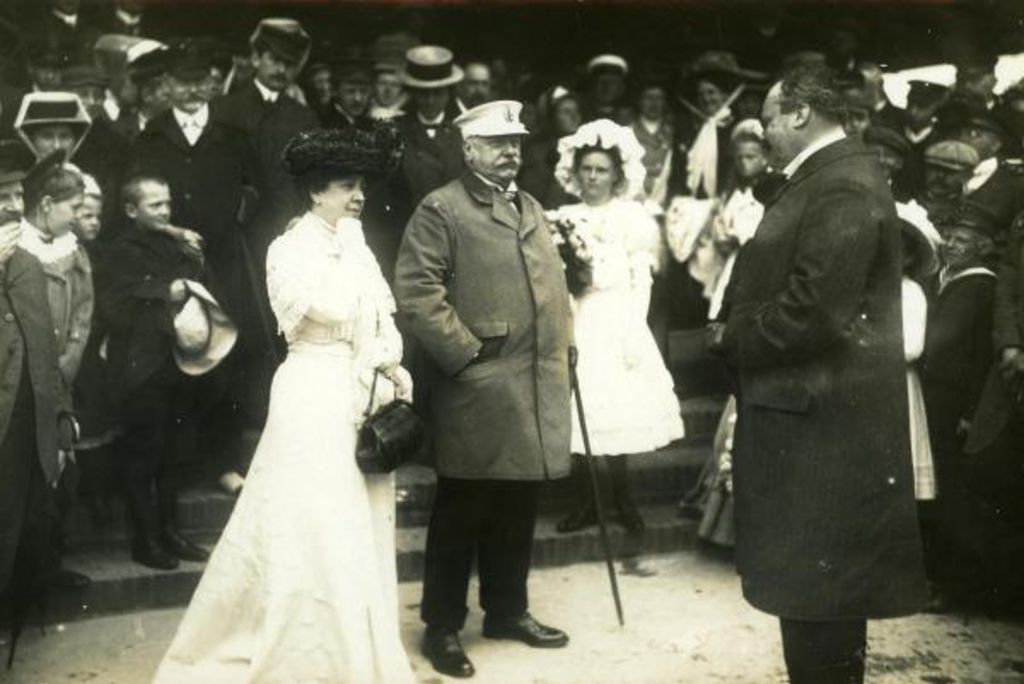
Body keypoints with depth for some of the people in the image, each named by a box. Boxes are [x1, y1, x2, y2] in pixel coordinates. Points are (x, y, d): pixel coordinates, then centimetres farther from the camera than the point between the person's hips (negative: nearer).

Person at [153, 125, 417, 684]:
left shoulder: (352, 246, 13)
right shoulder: (291, 250, -10)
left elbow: (377, 318, 13)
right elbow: (337, 309, -24)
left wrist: (392, 369, -4)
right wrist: (349, 240, -12)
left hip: (363, 392, 8)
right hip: (318, 394, -8)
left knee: (360, 529, 12)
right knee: (319, 529, -3)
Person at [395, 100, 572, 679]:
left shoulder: (531, 208, 20)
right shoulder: (441, 209, -6)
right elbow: (416, 292, -15)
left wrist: (562, 347, 15)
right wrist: (464, 351, -16)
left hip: (536, 387, 7)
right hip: (479, 390, -7)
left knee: (518, 512, 15)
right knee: (462, 515, 2)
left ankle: (508, 611, 30)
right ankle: (443, 627, 13)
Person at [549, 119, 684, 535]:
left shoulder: (632, 218, 2)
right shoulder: (565, 218, 10)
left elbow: (641, 282, -1)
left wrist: (632, 336, -8)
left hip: (616, 328, -2)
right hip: (574, 329, 2)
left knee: (616, 413, -4)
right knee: (575, 413, -1)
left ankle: (622, 501, 10)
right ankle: (586, 503, 9)